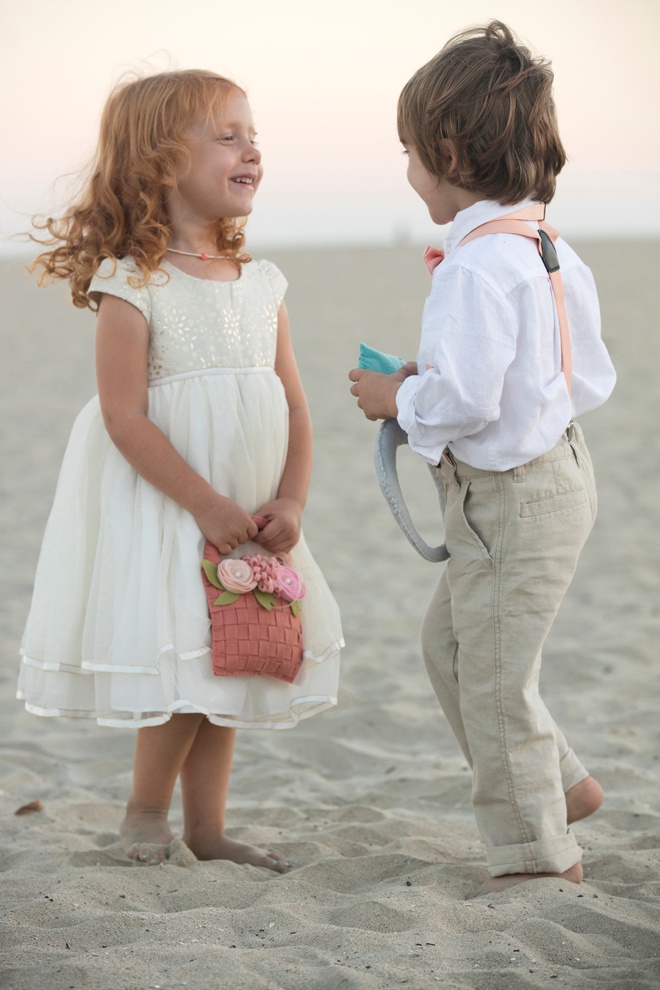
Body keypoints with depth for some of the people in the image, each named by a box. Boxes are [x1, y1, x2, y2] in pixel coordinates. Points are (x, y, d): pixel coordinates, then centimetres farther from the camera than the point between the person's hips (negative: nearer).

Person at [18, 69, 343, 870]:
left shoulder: (260, 283, 7)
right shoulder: (132, 285, -13)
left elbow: (292, 404, 7)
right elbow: (125, 417, -17)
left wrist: (290, 503, -7)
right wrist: (206, 504, -20)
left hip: (247, 515, 6)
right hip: (161, 506, -6)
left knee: (227, 664, 11)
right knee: (181, 662, -7)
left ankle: (206, 828, 22)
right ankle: (145, 811, 15)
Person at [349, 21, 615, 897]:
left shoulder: (474, 268, -23)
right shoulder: (552, 250, 7)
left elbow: (463, 399, -30)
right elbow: (593, 380, 10)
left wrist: (399, 398, -10)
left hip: (512, 498, -10)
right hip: (554, 464, 10)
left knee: (494, 678, 3)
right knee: (451, 639, 23)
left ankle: (538, 854, 16)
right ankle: (558, 784, 31)